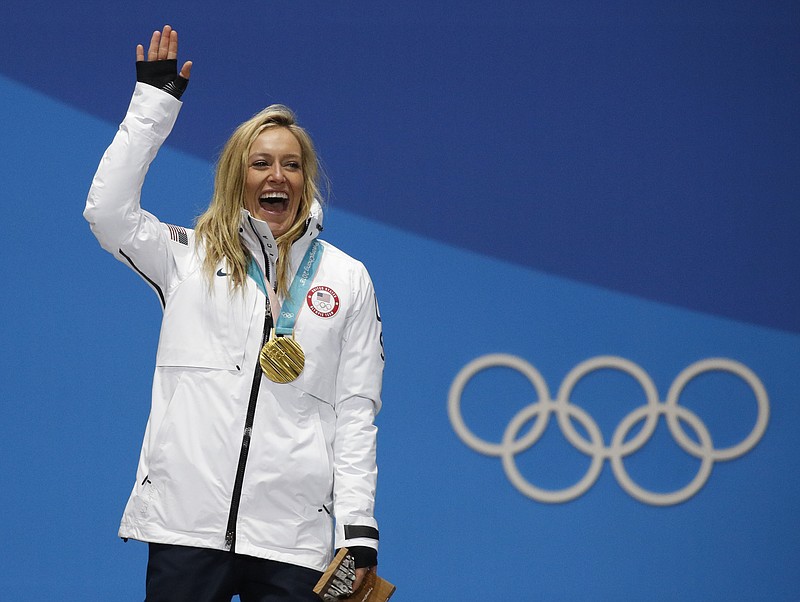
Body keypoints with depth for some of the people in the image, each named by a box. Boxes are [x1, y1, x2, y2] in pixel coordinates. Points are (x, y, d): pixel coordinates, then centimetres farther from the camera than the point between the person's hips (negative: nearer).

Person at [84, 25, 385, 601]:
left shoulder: (347, 278, 13)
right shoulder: (189, 257, 12)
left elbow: (357, 410, 9)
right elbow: (108, 209, -4)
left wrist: (360, 531, 1)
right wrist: (155, 101, -2)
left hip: (293, 533, 0)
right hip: (187, 522, 0)